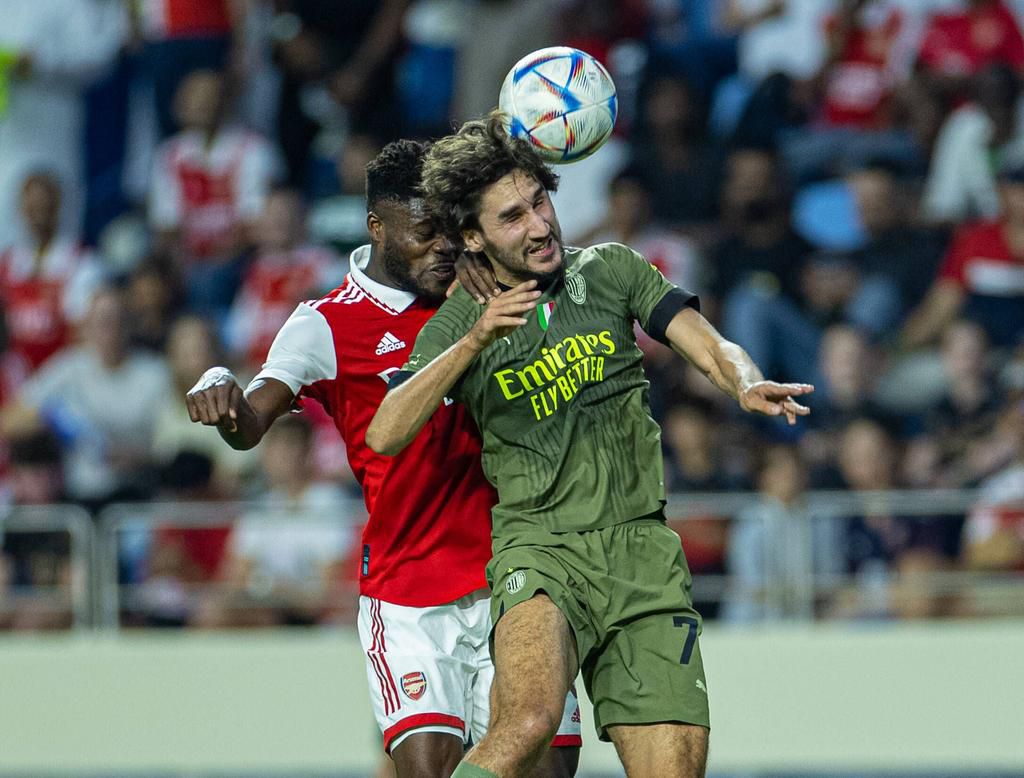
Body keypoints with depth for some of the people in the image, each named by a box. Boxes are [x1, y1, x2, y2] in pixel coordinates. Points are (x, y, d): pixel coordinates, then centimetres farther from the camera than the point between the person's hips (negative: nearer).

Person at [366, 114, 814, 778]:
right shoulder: (457, 326, 7)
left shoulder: (610, 269, 12)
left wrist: (747, 384, -20)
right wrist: (474, 342, -19)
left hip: (643, 549, 3)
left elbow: (710, 347, 4)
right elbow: (386, 435, -7)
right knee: (529, 722, -32)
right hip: (540, 545, -3)